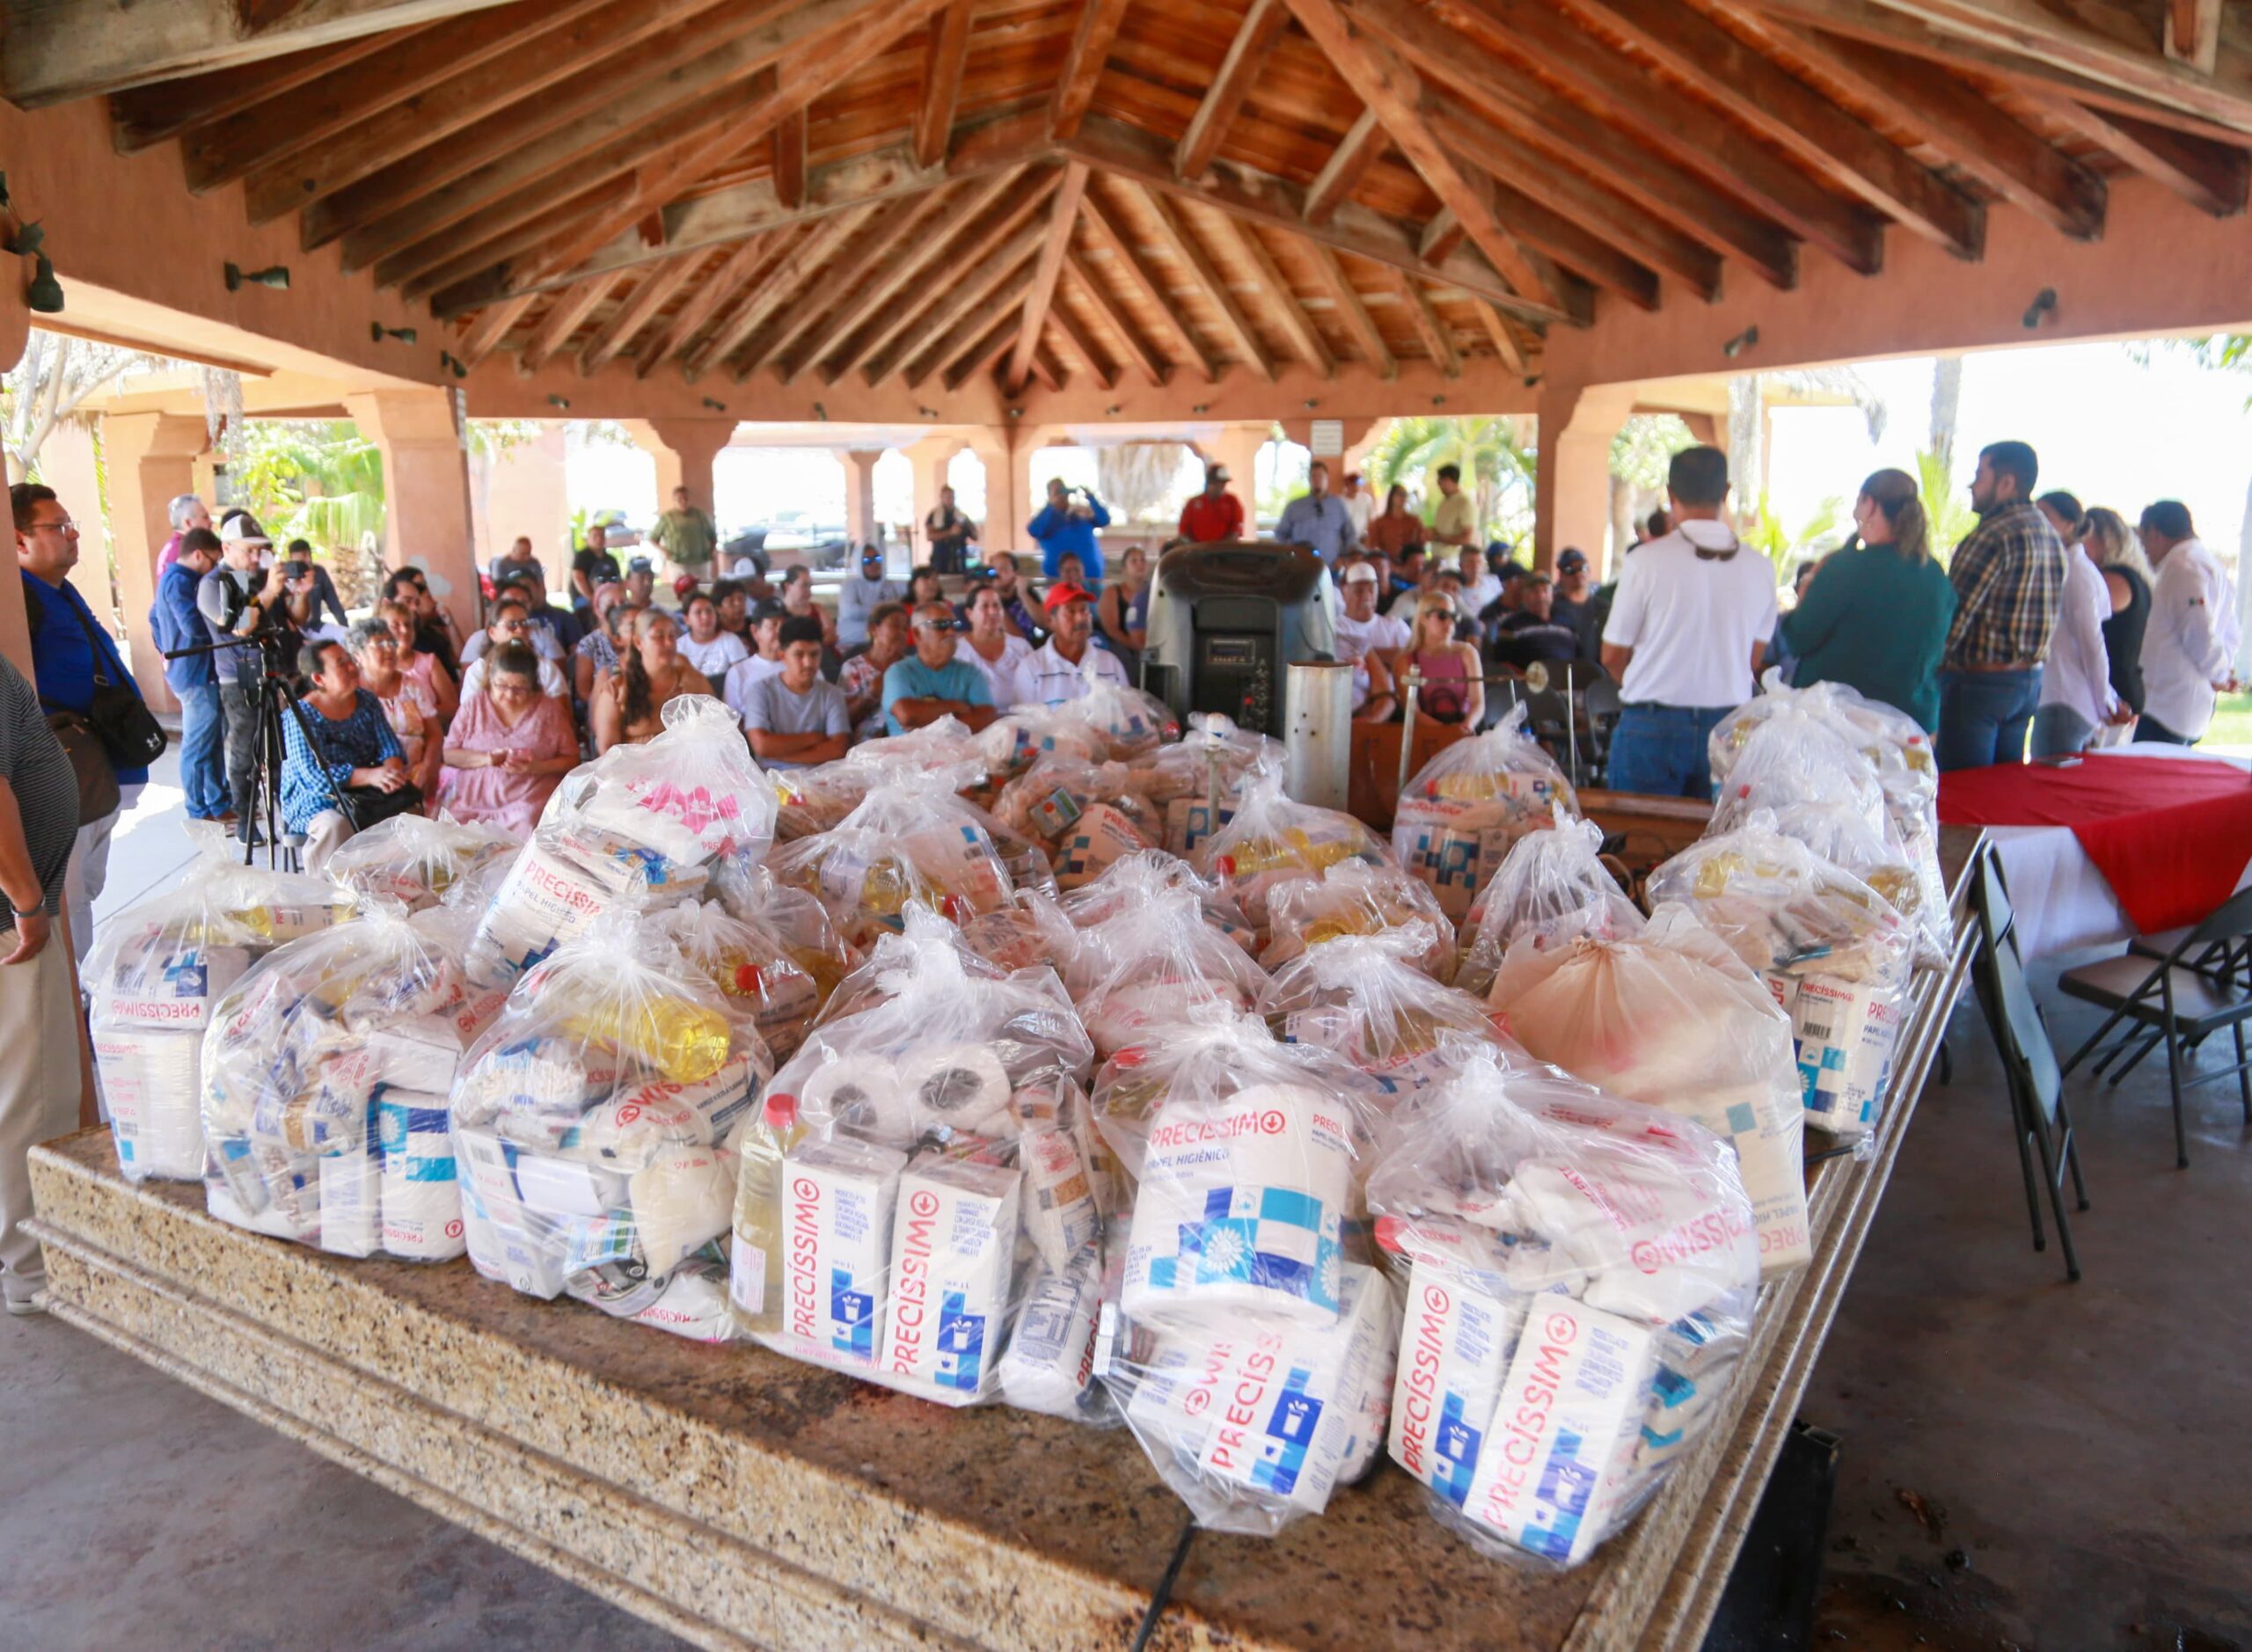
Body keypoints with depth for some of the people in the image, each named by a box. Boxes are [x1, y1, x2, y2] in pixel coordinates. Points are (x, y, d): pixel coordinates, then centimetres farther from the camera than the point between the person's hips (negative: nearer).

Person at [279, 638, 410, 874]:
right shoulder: (300, 716, -12)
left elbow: (390, 748, 2)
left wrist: (391, 769, -24)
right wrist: (371, 775, -36)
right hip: (313, 800, -5)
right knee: (335, 825, -37)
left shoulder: (366, 701, 6)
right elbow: (314, 774, -23)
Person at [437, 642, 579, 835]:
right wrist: (485, 759, -10)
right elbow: (448, 753, 8)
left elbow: (572, 759, 4)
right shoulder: (474, 704, 9)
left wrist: (536, 767, -13)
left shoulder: (549, 708, 4)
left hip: (528, 805, -1)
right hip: (471, 804, 1)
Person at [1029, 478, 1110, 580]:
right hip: (1057, 575, -2)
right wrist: (1052, 506, -17)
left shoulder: (1083, 512, 10)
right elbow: (1033, 531, -16)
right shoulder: (1045, 517, 4)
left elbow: (1104, 520, -3)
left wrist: (1090, 497, -14)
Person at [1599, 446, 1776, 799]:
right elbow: (1753, 659, 10)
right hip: (1729, 727, 4)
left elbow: (1613, 656, -2)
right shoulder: (1759, 568, 0)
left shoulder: (1647, 561, -10)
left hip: (1654, 726, -3)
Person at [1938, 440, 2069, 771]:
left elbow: (1956, 610, -17)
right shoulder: (2051, 535, 12)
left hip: (1978, 681, -9)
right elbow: (2046, 616, 16)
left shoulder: (1993, 536, -15)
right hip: (2030, 680, 9)